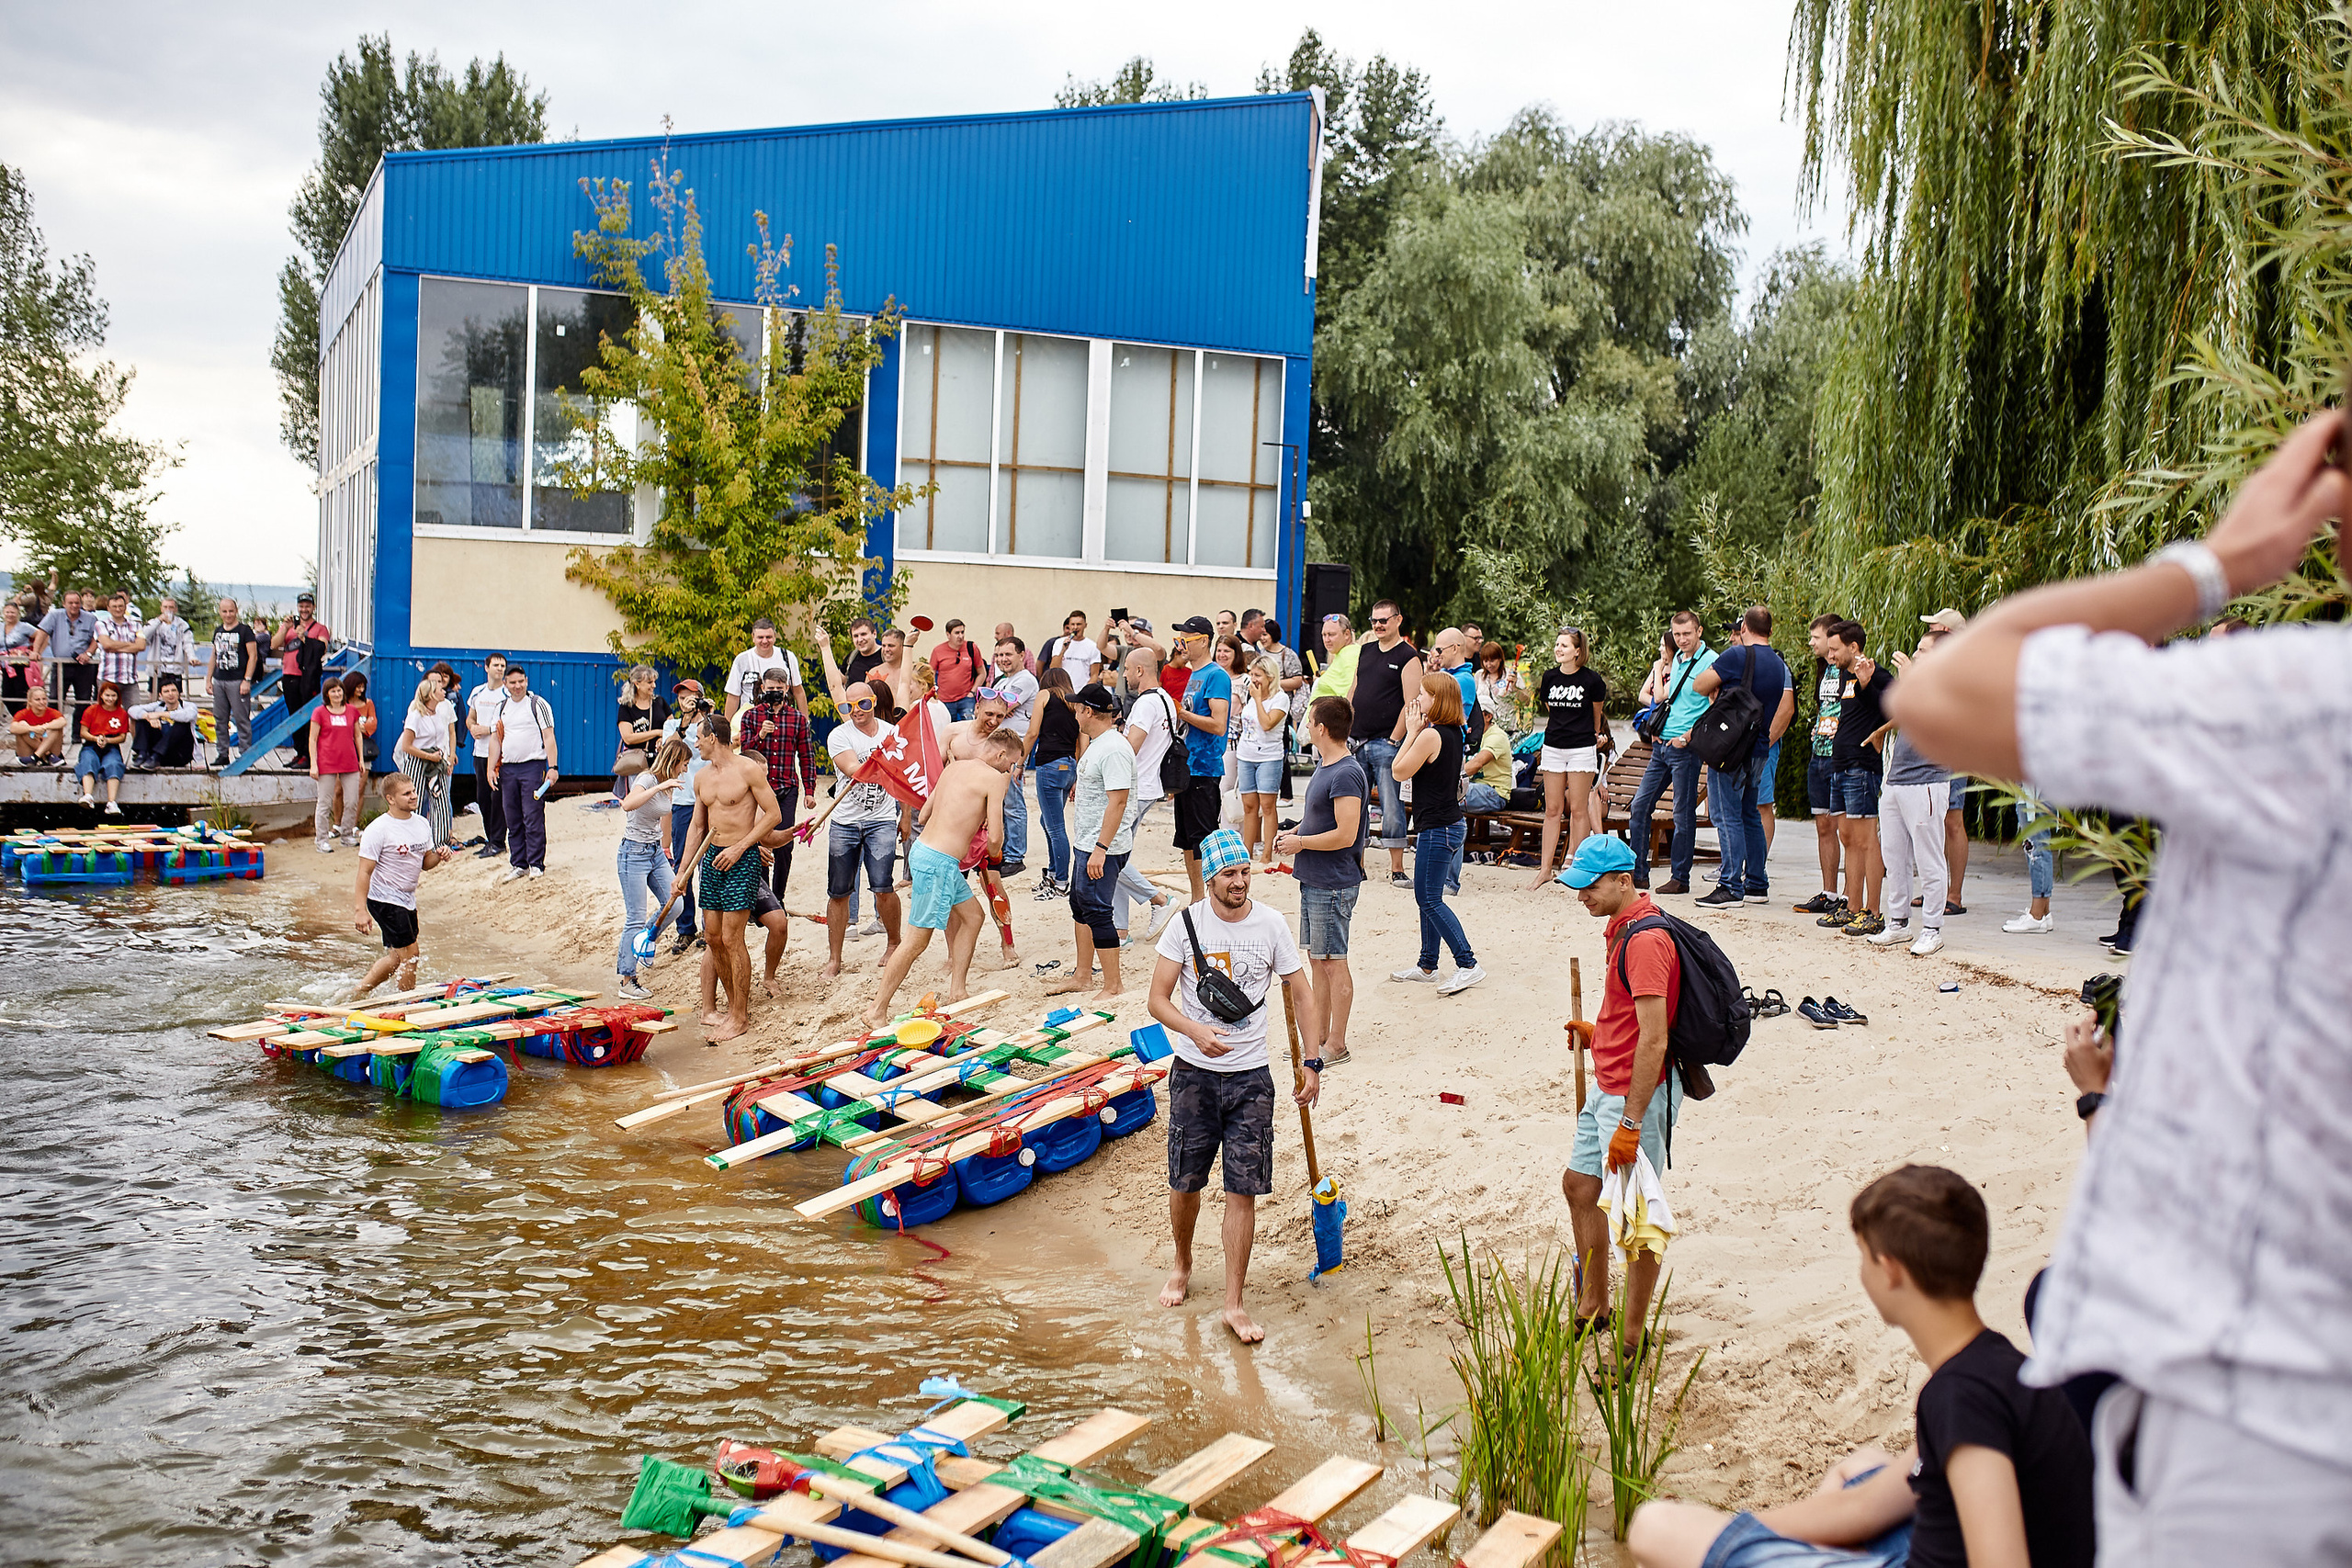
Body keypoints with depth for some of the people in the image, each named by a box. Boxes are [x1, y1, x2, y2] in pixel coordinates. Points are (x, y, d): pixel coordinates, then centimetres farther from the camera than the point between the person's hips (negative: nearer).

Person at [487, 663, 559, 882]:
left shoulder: (538, 704, -1)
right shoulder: (502, 707, 15)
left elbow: (549, 737, -5)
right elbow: (496, 739, 16)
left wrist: (552, 768, -13)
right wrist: (491, 768, 7)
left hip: (532, 766, -5)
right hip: (507, 769, 5)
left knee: (533, 818, -7)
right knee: (512, 820, 7)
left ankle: (536, 864, -2)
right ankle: (518, 864, 14)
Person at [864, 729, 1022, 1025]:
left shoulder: (954, 767, 14)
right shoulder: (994, 778, -9)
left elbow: (923, 816, 19)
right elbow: (994, 837, -14)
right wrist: (994, 852, 8)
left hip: (925, 849, 9)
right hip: (938, 862, -9)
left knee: (972, 915, 21)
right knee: (918, 939, -3)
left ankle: (956, 991, 23)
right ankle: (877, 1011, 1)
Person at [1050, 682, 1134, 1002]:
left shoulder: (1114, 749, -20)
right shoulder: (1096, 743, 13)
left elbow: (1118, 801, -25)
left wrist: (1101, 849, -27)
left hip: (1105, 847, -11)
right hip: (1087, 843, 11)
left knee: (1096, 910, -7)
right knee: (1080, 905, 19)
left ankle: (1112, 988, 1)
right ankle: (1082, 976, 32)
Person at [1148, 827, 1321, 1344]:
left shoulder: (1270, 924, -4)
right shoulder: (1185, 926, -6)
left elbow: (1301, 992, 6)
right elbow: (1159, 999, -7)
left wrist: (1313, 1063, 2)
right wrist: (1195, 1031, -26)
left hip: (1251, 1077, 0)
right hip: (1194, 1074, 0)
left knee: (1243, 1192, -2)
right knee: (1184, 1184, 10)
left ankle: (1234, 1305, 7)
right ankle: (1183, 1267, 38)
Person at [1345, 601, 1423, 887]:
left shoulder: (1408, 657, -4)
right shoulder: (1365, 651, 15)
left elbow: (1411, 703, -10)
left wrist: (1395, 740, -14)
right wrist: (1345, 732, 11)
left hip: (1387, 743, -6)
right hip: (1358, 743, 6)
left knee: (1391, 807, -6)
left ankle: (1397, 870, -1)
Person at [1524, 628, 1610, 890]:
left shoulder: (1591, 679, -7)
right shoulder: (1549, 677, 4)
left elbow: (1597, 713, 9)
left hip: (1582, 749, -3)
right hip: (1553, 748, 3)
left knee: (1577, 810, -1)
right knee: (1552, 810, 4)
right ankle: (1545, 869, 7)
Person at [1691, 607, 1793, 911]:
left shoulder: (1736, 655, -12)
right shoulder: (1780, 664, 10)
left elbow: (1700, 685, -8)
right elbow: (1787, 708, 12)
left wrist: (1715, 691, 12)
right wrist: (1767, 741, 15)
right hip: (1760, 752, 8)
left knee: (1726, 815, -6)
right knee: (1750, 814, 16)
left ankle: (1731, 887, -9)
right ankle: (1757, 884, 20)